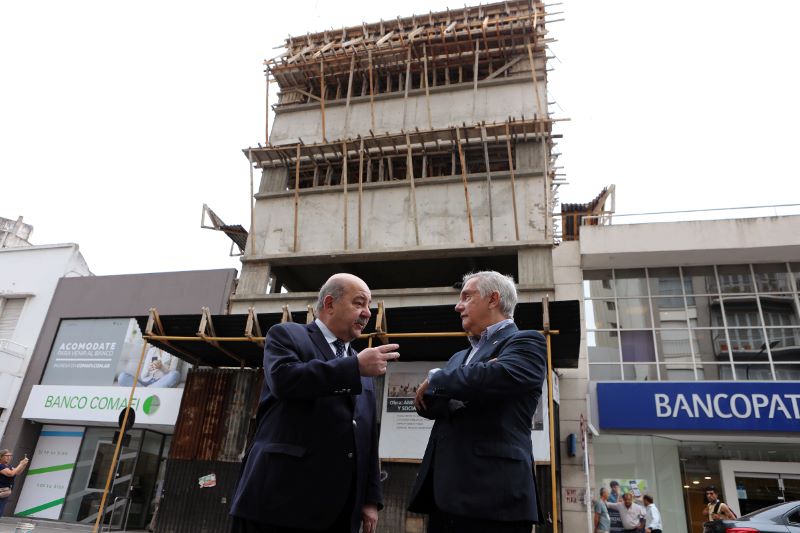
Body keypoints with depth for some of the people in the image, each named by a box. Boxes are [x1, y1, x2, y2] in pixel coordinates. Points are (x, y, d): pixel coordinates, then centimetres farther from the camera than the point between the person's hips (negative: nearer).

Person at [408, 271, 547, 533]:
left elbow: (496, 376, -22)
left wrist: (435, 378, -5)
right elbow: (425, 403, 8)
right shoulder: (460, 356, 21)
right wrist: (458, 396, -14)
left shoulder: (525, 342, -2)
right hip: (444, 495, 7)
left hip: (492, 495, -7)